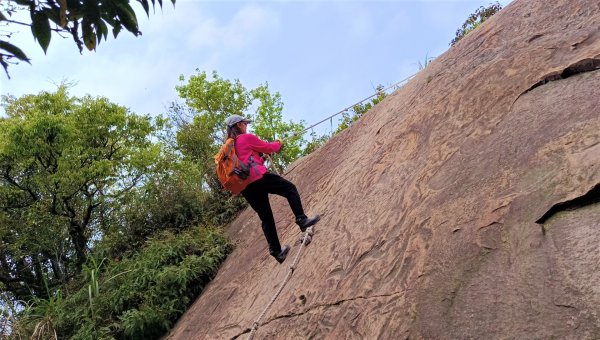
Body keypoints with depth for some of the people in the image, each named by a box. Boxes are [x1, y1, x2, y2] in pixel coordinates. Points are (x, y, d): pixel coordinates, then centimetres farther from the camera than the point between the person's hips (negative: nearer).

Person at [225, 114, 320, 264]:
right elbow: (268, 147, 6)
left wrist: (260, 156, 31)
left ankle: (276, 251, 11)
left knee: (266, 218, 13)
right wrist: (278, 144, 25)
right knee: (290, 188, 7)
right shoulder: (246, 138, -1)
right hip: (258, 177, -8)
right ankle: (302, 220, -5)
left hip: (246, 188, 8)